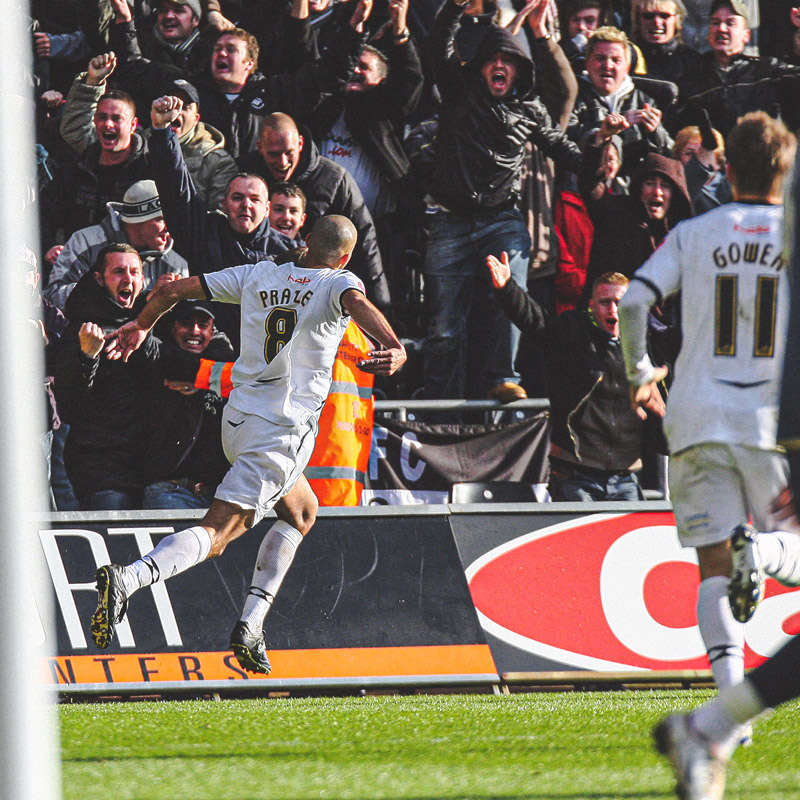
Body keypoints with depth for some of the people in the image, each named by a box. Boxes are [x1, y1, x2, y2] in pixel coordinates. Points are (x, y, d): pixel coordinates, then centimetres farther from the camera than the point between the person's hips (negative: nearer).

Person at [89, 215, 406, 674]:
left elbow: (172, 291, 12)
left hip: (238, 420, 7)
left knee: (302, 511, 28)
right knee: (218, 532, -14)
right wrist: (396, 348, -43)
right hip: (284, 431, -7)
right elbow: (357, 303, -26)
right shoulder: (337, 283, -1)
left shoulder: (259, 276, 12)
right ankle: (129, 579, -38)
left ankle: (251, 626, 15)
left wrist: (141, 326, 30)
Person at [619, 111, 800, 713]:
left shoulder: (693, 235, 5)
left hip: (699, 418, 1)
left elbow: (633, 303, -3)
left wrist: (640, 372, 13)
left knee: (714, 569, 3)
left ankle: (731, 694, -13)